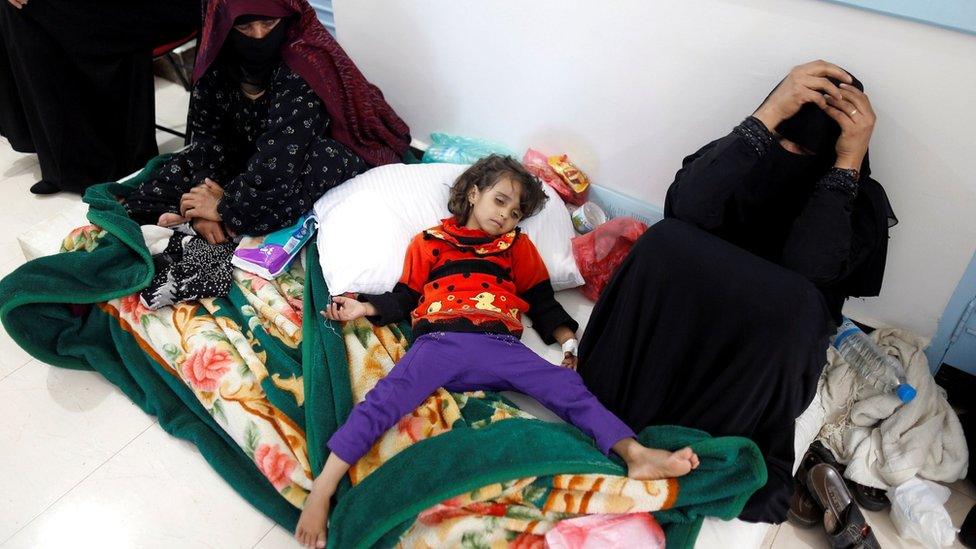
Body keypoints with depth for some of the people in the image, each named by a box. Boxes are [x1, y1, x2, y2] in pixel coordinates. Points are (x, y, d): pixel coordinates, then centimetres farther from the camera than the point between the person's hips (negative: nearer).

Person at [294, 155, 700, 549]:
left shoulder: (517, 245, 29)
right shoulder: (429, 242, 24)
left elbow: (542, 302, 23)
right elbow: (405, 297, 22)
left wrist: (569, 340, 6)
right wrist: (366, 308, 4)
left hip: (500, 348, 2)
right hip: (439, 341, -1)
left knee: (568, 386, -21)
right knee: (384, 400, -25)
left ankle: (636, 454, -35)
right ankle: (321, 491, -29)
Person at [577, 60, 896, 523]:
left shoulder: (860, 201, -4)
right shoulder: (739, 156, -2)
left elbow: (806, 268, -23)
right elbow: (685, 209, -24)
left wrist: (849, 160, -24)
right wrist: (769, 114, -28)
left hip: (776, 347, 0)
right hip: (687, 312, 1)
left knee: (795, 301, -36)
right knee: (666, 238, -30)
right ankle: (611, 408, -24)